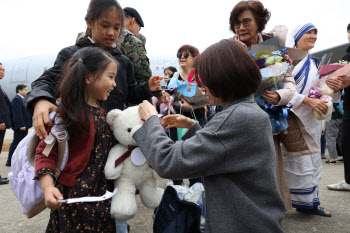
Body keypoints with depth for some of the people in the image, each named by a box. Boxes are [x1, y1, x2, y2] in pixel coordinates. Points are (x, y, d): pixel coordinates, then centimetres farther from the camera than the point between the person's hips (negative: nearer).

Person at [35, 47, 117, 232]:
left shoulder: (100, 111, 9)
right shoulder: (68, 112, -16)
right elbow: (45, 153, -15)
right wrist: (48, 187, -30)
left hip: (101, 194, 8)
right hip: (76, 198, -7)